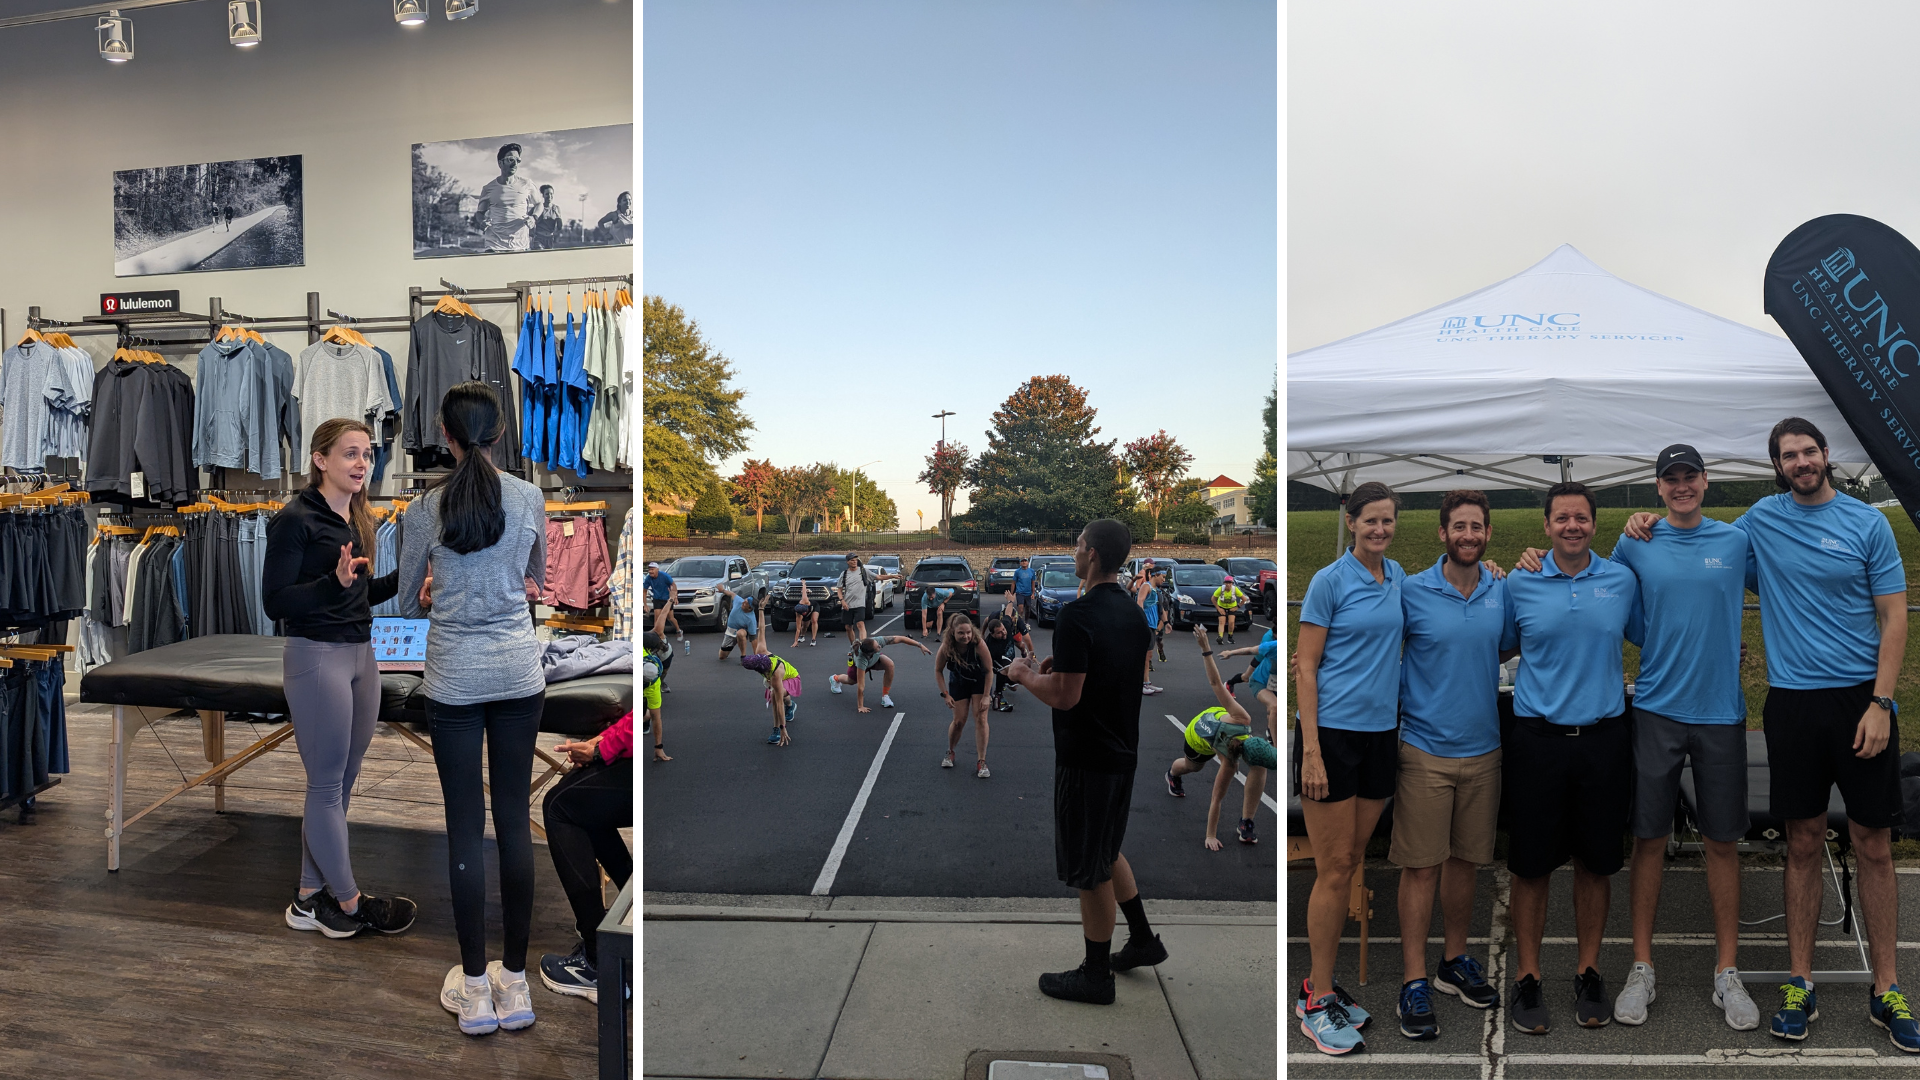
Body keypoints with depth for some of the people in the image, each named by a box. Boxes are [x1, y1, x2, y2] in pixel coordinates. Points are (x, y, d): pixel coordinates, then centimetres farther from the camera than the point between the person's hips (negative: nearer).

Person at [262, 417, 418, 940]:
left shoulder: (355, 519, 12)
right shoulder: (296, 518, -11)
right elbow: (275, 602, -14)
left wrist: (402, 578, 7)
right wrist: (336, 582, -28)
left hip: (361, 655, 8)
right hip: (317, 657, -8)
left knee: (340, 783, 12)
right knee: (328, 786, 3)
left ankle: (310, 900, 23)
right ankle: (350, 904, 14)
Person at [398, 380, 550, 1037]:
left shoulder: (426, 509, -7)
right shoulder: (530, 499, -2)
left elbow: (409, 605, 4)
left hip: (454, 682, -2)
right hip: (519, 676, 2)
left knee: (466, 826, 6)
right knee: (514, 820, 9)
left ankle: (475, 989, 15)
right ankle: (514, 982, 17)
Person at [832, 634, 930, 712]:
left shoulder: (879, 641, -44)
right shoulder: (860, 659, -50)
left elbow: (900, 638, -34)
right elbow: (860, 686, -45)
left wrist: (920, 645, -37)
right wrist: (860, 707, -40)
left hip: (875, 657, 2)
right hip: (855, 661, -2)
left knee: (890, 664, -28)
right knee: (851, 681, 25)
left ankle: (885, 696, -11)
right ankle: (836, 678, 61)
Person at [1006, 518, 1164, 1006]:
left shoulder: (1078, 615, -22)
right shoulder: (1135, 614, 6)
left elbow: (1065, 695, -24)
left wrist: (1023, 674, -7)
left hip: (1085, 760, -9)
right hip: (1123, 752, 9)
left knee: (1089, 871, 4)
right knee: (1106, 853, 25)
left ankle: (1095, 975, 17)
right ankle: (1143, 940, 33)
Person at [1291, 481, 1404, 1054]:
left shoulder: (1398, 576, 10)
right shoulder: (1329, 581, -8)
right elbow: (1306, 667, -10)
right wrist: (1311, 751, -16)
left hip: (1381, 734, 6)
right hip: (1333, 733, -6)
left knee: (1350, 867, 11)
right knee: (1334, 871, -3)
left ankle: (1324, 983, 22)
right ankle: (1316, 1002, 8)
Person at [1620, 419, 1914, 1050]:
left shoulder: (1867, 523, 0)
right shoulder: (1761, 521, 6)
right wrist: (1653, 528, 2)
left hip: (1860, 698, -1)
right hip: (1792, 701, 1)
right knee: (1804, 844, 7)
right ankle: (1799, 984, 15)